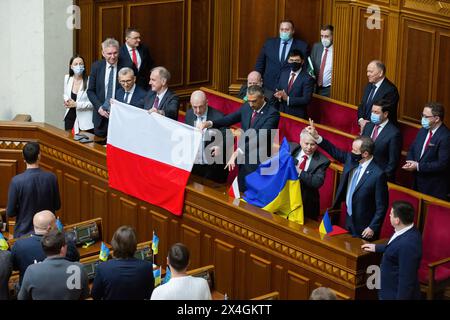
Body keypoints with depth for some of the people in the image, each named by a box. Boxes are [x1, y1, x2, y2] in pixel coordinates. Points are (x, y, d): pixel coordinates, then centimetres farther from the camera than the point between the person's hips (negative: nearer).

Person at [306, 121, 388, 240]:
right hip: (349, 220, 7)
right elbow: (336, 152, 12)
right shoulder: (351, 159, -6)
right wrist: (317, 137, 4)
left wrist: (373, 228, -18)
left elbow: (382, 206, -20)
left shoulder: (378, 175, -26)